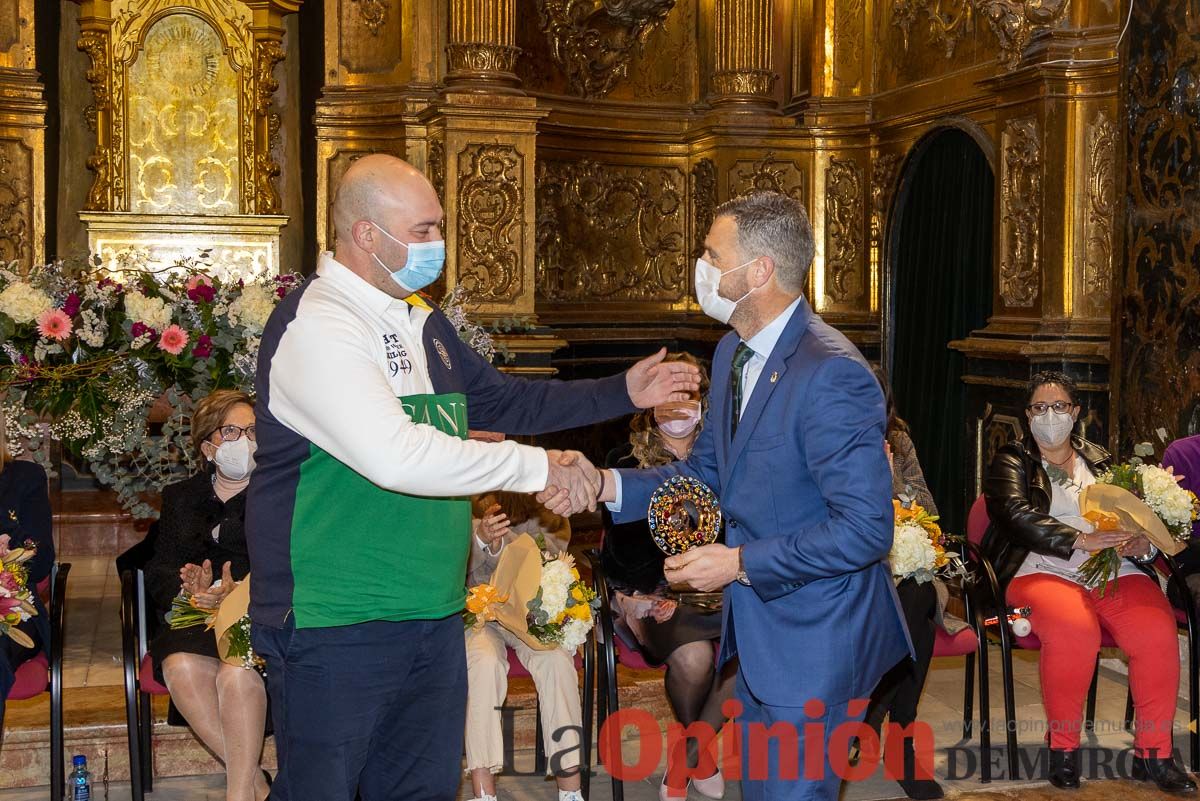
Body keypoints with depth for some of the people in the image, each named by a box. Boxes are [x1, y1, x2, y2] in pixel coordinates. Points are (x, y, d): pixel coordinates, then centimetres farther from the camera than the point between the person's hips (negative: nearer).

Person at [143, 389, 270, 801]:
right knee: (181, 666, -31)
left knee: (237, 672, -34)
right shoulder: (179, 498, 21)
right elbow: (158, 572, 11)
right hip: (195, 618, 3)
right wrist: (189, 587, -13)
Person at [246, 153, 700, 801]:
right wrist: (536, 467, -22)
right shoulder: (315, 325, -17)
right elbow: (395, 455, -29)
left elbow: (496, 400, 24)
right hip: (337, 625, -9)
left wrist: (621, 393, 18)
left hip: (432, 615, 9)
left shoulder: (422, 321, 14)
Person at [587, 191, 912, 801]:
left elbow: (866, 529, -26)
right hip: (758, 633, 9)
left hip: (815, 642, -9)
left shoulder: (832, 374, -24)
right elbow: (706, 471, 12)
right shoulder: (732, 352, 5)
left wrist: (740, 563, -21)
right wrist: (608, 486, -4)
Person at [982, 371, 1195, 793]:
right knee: (1073, 629, -35)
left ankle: (1153, 752, -12)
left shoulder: (1100, 461, 23)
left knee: (1158, 629, -25)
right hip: (1042, 571, -3)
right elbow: (1014, 514, -8)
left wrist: (1144, 544, -8)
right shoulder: (1012, 461, 11)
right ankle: (1063, 747, -16)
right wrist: (1080, 540, -21)